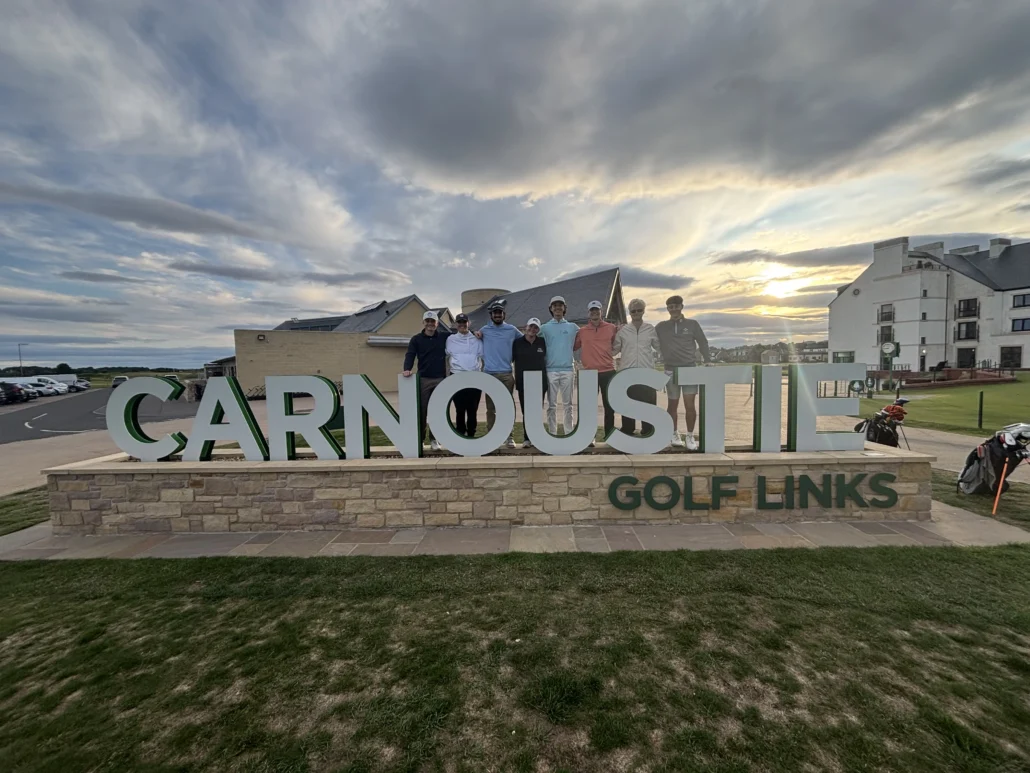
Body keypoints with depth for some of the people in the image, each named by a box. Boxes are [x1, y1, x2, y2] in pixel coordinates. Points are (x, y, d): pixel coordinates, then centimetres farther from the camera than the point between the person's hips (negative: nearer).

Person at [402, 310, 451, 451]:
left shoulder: (445, 336, 7)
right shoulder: (416, 339, 6)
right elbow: (410, 355, -3)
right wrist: (407, 369, -22)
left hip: (440, 379, 1)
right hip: (423, 379, 0)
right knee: (421, 410, 3)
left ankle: (434, 439, 14)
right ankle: (419, 439, 13)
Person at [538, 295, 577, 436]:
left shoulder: (573, 327, 11)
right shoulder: (544, 328, 7)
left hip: (568, 370, 1)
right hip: (551, 370, -1)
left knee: (567, 404, 7)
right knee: (552, 404, 3)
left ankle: (569, 434, 14)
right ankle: (552, 434, 10)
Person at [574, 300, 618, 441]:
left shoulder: (611, 328, 6)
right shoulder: (582, 331, 5)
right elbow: (573, 346, 13)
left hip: (608, 371, 1)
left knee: (609, 405, 9)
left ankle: (610, 435, 21)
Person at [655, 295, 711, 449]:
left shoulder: (692, 324, 5)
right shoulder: (661, 326, 6)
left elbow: (703, 343, 7)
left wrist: (709, 363, 1)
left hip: (690, 369, -1)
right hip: (671, 371, 1)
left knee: (690, 405, -5)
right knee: (673, 405, 8)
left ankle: (690, 436, 9)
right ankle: (675, 434, 23)